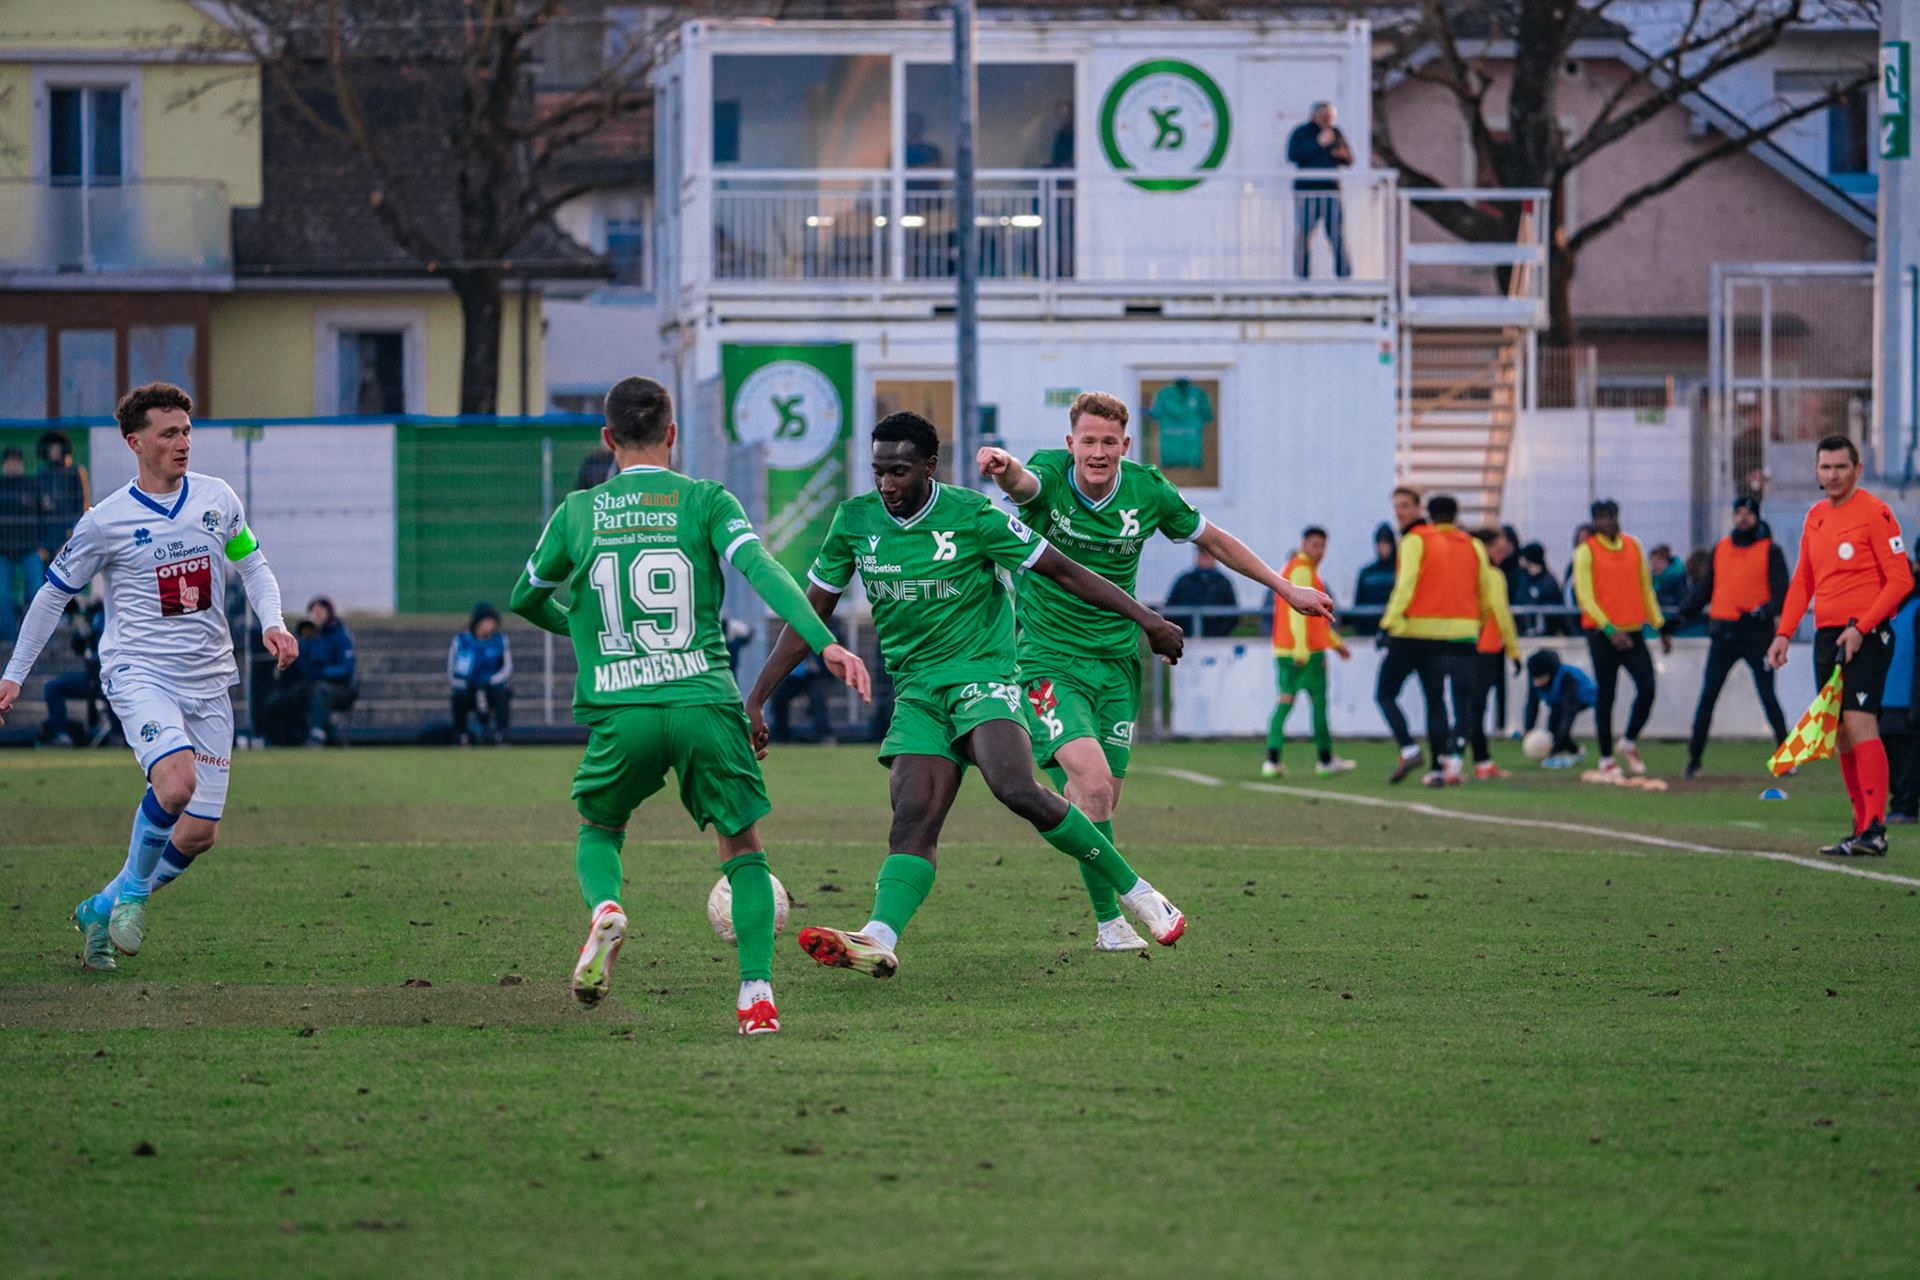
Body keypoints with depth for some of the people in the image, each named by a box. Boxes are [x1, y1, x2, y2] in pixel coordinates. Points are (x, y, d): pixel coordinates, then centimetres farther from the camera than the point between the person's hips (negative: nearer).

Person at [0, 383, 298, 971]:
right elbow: (53, 594, 6)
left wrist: (273, 623, -1)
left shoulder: (217, 498, 5)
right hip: (138, 672, -5)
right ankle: (134, 889, -6)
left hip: (208, 680, 5)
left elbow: (253, 566, 18)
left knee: (198, 833, 0)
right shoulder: (106, 521, -5)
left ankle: (104, 907, 22)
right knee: (176, 780, -31)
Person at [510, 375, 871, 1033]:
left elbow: (526, 599, 26)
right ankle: (756, 993, -1)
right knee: (743, 846, 13)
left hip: (620, 711, 1)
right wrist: (824, 642, -19)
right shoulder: (705, 501, 5)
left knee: (596, 828, 26)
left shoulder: (576, 513, 12)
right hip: (706, 703, -1)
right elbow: (760, 568, -11)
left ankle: (604, 907, -7)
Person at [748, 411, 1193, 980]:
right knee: (913, 819, -16)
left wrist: (1145, 618, -5)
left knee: (1016, 788, -28)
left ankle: (1136, 892, -16)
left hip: (983, 672, -4)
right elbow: (811, 615, 11)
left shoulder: (971, 515, -8)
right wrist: (756, 699, 8)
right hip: (915, 691, 4)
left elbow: (1064, 572, -1)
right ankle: (879, 940, -36)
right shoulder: (856, 521, 4)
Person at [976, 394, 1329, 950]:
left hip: (1116, 663, 4)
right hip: (1048, 661, -4)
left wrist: (1285, 587, 16)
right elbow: (1019, 481, -40)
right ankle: (1109, 919, -10)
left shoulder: (1149, 491, -3)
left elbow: (1213, 540, 13)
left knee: (1102, 798, 5)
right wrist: (1002, 465, -64)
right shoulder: (1048, 476, -14)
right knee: (1092, 783, -21)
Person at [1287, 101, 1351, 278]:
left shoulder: (1336, 134, 15)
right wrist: (1319, 143, -14)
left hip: (1331, 189, 3)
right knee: (1304, 232, -5)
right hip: (1306, 189, -3)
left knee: (1338, 234, -3)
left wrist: (1343, 155, -5)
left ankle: (1343, 273, 0)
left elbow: (1349, 160, 19)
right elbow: (1293, 155, -12)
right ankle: (1302, 275, 1)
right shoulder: (1301, 133, 3)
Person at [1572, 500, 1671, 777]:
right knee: (1606, 694, -2)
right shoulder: (1587, 551, -3)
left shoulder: (1633, 546, 12)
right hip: (1602, 635, -4)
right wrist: (1610, 630, -18)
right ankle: (1606, 758, 8)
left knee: (1647, 687, -9)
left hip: (1632, 632, 4)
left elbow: (1646, 589, 19)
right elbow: (1584, 596, -9)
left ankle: (1630, 743, 13)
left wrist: (1660, 628, 15)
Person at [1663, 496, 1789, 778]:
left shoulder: (1770, 551, 2)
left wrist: (1764, 611, -23)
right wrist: (1678, 618, 12)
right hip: (1723, 634, 3)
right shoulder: (1721, 549, 14)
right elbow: (1703, 589, 20)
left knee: (1768, 697, -2)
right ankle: (1694, 759, 0)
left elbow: (1782, 593, -5)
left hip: (1757, 635, -3)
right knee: (1707, 698, -2)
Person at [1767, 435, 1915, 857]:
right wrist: (1783, 634, 12)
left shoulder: (1874, 513, -7)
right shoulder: (1815, 517, 16)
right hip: (1826, 635, 8)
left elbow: (1900, 579, -10)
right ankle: (1863, 827, 9)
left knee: (1859, 723, -18)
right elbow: (1802, 581, 23)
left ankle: (1874, 830, -22)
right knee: (1841, 734, 5)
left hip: (1864, 636, -8)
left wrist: (1860, 628, -17)